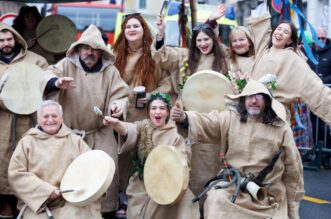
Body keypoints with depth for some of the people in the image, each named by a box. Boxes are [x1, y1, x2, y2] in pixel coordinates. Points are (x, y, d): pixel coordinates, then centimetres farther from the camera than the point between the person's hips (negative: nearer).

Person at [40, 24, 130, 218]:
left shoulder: (110, 70, 1)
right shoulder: (67, 64, -2)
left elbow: (120, 94, -5)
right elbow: (47, 78, -16)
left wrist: (118, 105, -29)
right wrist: (57, 82, -40)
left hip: (101, 133, 0)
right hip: (71, 132, 0)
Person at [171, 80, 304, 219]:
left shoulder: (281, 128, -3)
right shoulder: (230, 119, -2)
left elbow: (292, 165, 3)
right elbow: (204, 123, -15)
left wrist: (293, 200, 7)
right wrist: (184, 118, -36)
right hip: (232, 189, 0)